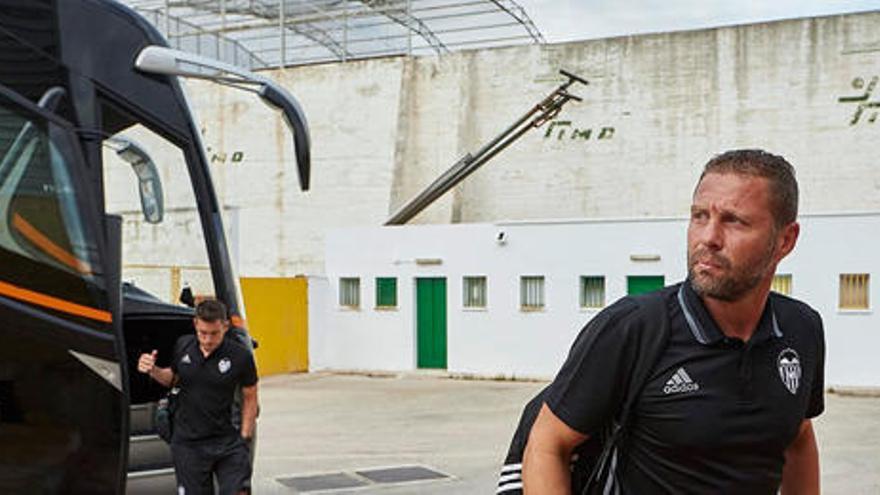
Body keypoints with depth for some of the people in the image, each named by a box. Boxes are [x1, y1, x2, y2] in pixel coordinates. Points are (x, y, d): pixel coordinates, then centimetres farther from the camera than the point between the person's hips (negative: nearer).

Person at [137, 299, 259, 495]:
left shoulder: (240, 356, -9)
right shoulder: (183, 345, -1)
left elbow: (250, 398, 1)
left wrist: (245, 439, -1)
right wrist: (153, 370, -3)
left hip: (227, 442, -2)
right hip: (188, 444, 2)